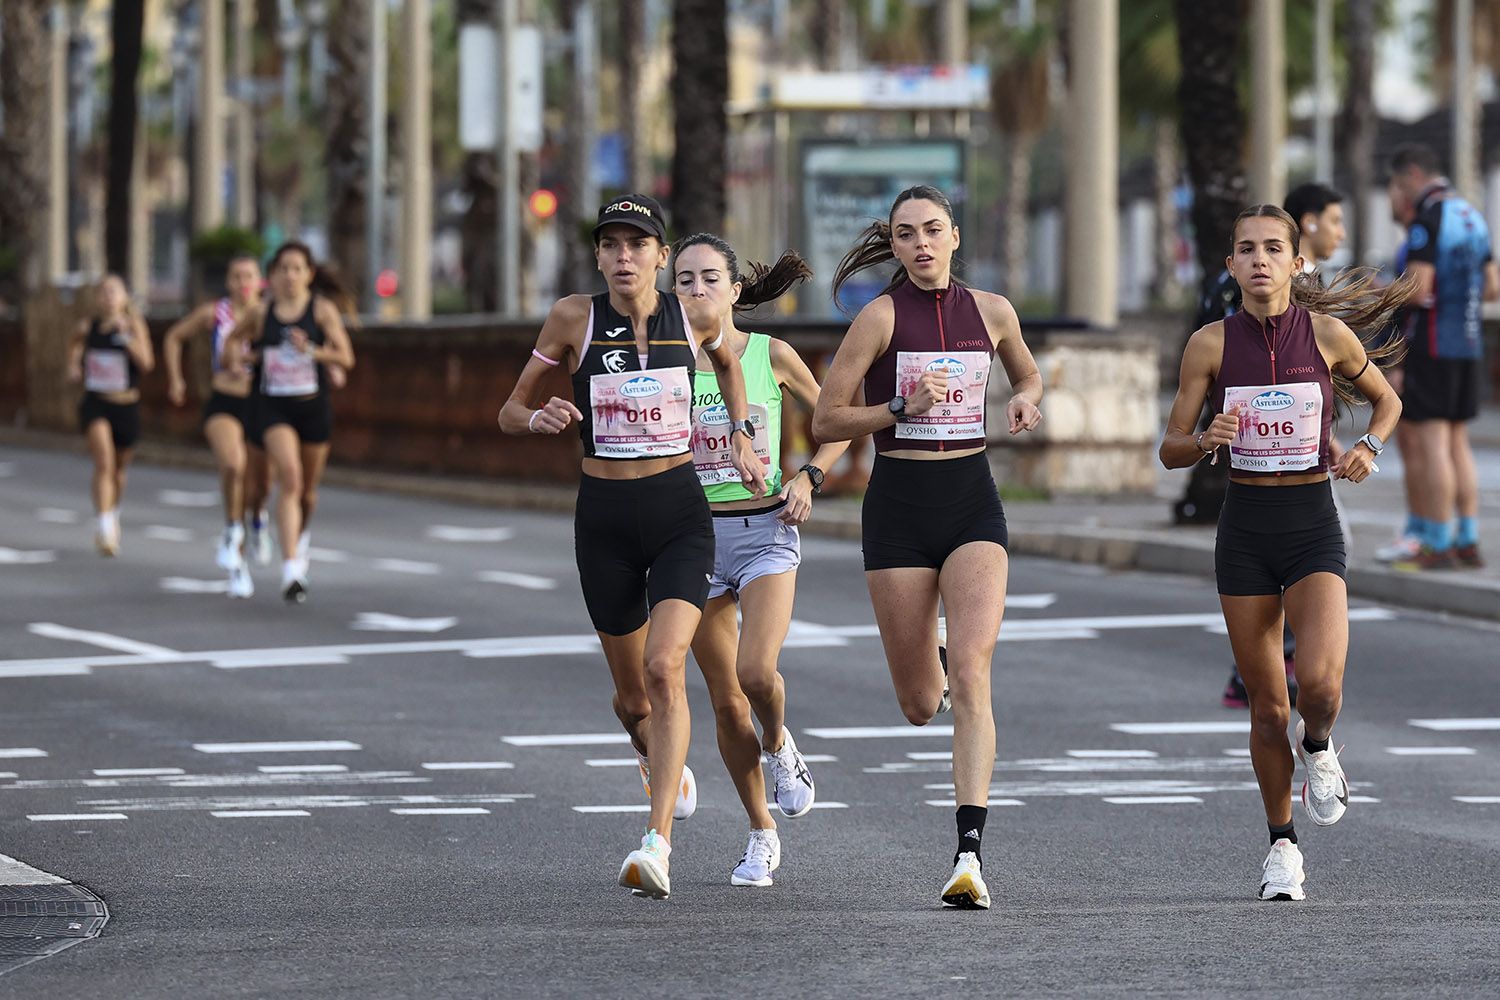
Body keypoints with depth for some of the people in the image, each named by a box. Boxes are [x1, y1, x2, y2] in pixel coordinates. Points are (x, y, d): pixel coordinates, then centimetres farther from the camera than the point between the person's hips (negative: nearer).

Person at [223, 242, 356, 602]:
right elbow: (233, 341, 21)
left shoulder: (323, 310, -2)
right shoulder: (261, 312, 3)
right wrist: (239, 354, 0)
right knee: (289, 476, -22)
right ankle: (292, 569, -28)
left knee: (307, 490, 14)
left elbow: (345, 357, -8)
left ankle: (300, 534, 50)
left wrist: (311, 351, -23)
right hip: (274, 407, -1)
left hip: (313, 407, 1)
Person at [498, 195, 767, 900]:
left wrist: (740, 434, 13)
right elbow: (511, 412, 4)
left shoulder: (696, 317, -1)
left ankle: (658, 845, -26)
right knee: (632, 694, 12)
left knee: (665, 666, -21)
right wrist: (541, 419, -18)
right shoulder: (574, 318, -4)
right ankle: (663, 766, 48)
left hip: (680, 511, -1)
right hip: (605, 516, 1)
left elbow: (728, 361, 24)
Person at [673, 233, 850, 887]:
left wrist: (808, 478, -3)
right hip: (696, 536, 2)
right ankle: (762, 835, 20)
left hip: (765, 532, -2)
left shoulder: (771, 355, -1)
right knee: (726, 701, 4)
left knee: (756, 671, -24)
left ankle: (779, 746, 12)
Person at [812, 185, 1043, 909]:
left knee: (970, 674, -18)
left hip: (973, 503, 1)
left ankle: (970, 853, -22)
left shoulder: (991, 312, 6)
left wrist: (1025, 400, 4)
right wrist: (904, 407, -17)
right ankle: (931, 664, 45)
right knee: (919, 706, 5)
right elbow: (826, 420, -4)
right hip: (899, 504, -1)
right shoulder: (882, 315, -5)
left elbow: (1028, 373, 26)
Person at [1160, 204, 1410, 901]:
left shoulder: (1328, 334, -2)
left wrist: (1369, 447, -4)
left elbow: (1387, 400, 16)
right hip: (1244, 528, 1)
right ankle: (1282, 844, 21)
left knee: (1319, 682, -21)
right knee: (1267, 704, 4)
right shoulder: (1211, 344, -2)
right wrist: (1206, 440, -18)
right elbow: (1171, 451, 4)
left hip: (1313, 523, -1)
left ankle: (1317, 750, 14)